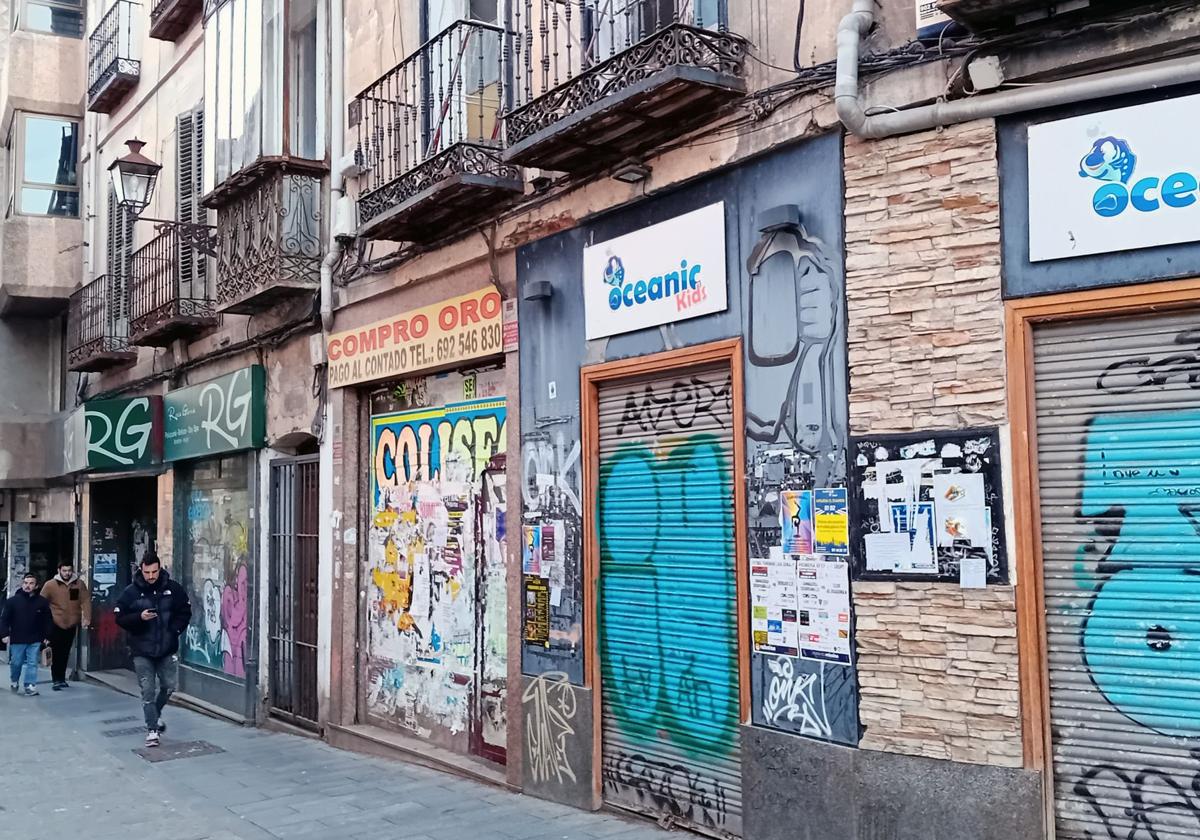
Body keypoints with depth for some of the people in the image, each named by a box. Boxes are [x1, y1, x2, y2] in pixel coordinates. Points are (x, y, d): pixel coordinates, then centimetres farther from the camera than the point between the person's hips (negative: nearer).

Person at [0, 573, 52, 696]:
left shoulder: (42, 602, -1)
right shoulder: (12, 601, -2)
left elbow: (47, 621, 4)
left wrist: (46, 637, 1)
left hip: (35, 641, 0)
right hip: (17, 640, 0)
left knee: (32, 664, -1)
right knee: (16, 663, 10)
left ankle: (30, 686, 3)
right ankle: (14, 681, 35)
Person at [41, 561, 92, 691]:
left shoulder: (79, 584, 3)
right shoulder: (50, 585, -3)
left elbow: (86, 601, -1)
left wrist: (86, 618, -10)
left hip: (72, 625, 2)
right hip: (55, 625, -2)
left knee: (65, 654, 10)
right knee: (56, 654, -5)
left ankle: (62, 679, 21)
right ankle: (56, 680, 1)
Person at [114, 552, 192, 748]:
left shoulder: (172, 588, -2)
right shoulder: (131, 592, -6)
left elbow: (185, 611, 7)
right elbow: (120, 618, -4)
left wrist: (175, 629, -6)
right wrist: (139, 617, -21)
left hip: (167, 649, 2)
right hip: (142, 652, -2)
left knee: (169, 685, 10)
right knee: (148, 691, -2)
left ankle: (156, 713, 37)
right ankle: (152, 729, 6)